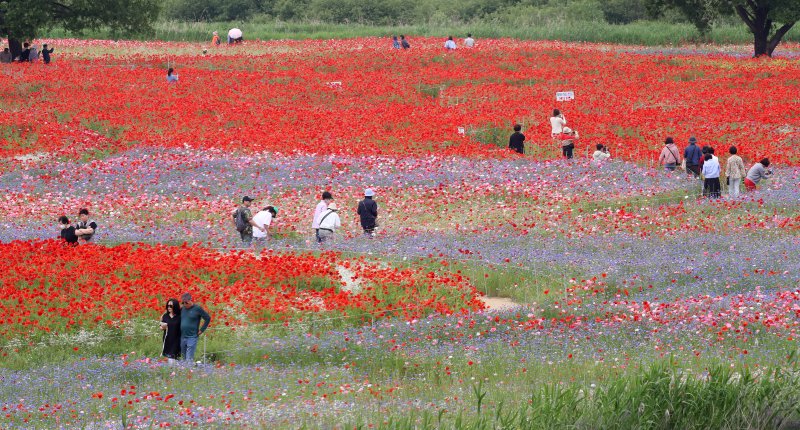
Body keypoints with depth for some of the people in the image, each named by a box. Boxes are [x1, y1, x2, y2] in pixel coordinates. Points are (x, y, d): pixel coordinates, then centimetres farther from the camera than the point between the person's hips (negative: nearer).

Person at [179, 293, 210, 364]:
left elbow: (208, 318, -1)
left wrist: (201, 330, -3)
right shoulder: (182, 308, 7)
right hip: (182, 337, 5)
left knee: (189, 360, -11)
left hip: (192, 337, -5)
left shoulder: (197, 308, -6)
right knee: (184, 358, 8)